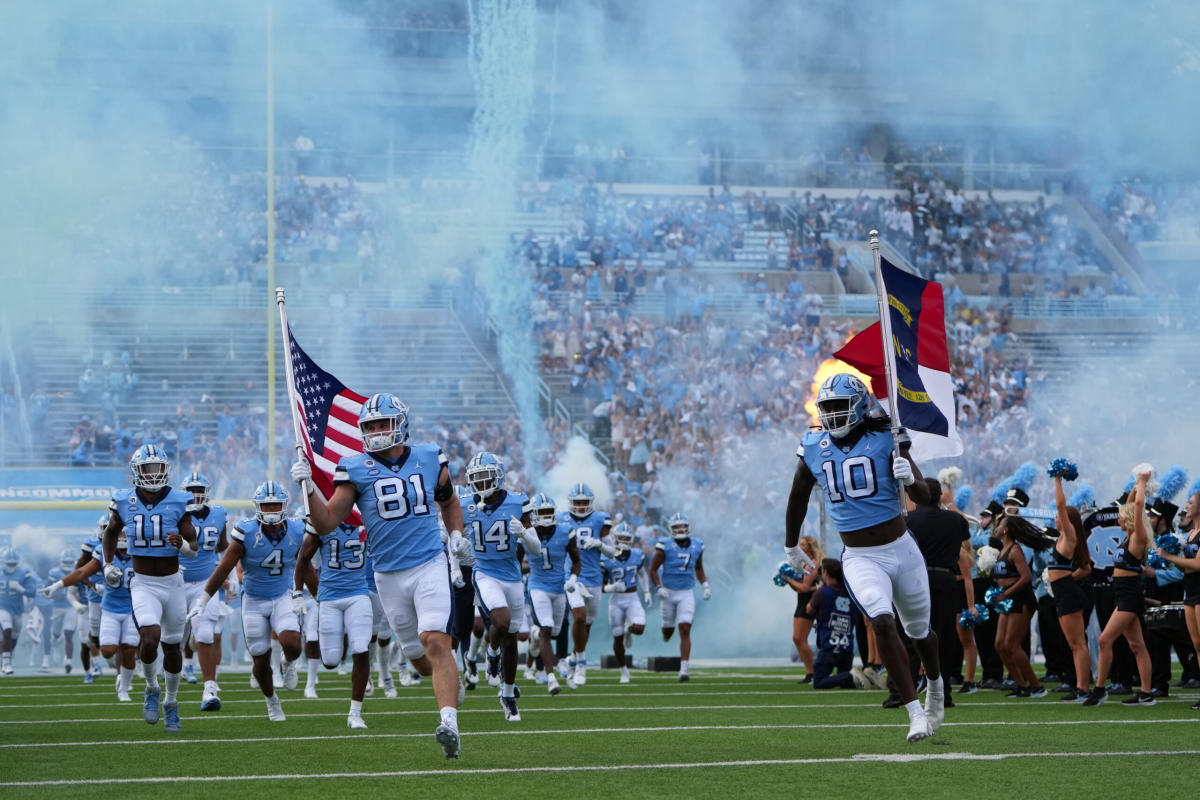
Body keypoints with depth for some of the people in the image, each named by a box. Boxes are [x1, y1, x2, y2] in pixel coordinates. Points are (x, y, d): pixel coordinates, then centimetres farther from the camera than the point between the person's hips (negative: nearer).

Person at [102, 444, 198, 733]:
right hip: (143, 585, -1)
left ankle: (171, 701, 32)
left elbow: (194, 549, -6)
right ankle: (151, 689, 5)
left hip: (172, 583, 1)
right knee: (150, 638, -22)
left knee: (172, 645, 11)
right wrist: (108, 563, 8)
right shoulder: (124, 502, -4)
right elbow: (111, 533, 17)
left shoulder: (178, 502, -8)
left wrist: (183, 544, -27)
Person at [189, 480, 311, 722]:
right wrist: (202, 601, -11)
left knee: (291, 644, -25)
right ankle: (272, 701, 31)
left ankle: (289, 662, 12)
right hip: (253, 602, -1)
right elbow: (223, 570, -11)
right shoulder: (246, 534, -16)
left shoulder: (296, 532, -6)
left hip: (283, 598, 1)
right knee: (261, 661, 3)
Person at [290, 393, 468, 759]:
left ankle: (449, 724, -30)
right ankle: (450, 680, 44)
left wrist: (456, 534, 8)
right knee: (420, 660, 10)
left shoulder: (429, 459, 5)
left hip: (430, 566, -1)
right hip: (389, 575, 1)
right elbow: (326, 523, -3)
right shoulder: (356, 469, -1)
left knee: (435, 642, -21)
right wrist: (309, 489, -17)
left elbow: (448, 500, 25)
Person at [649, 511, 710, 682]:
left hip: (686, 594, 1)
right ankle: (666, 634, 53)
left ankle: (683, 670, -13)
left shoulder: (696, 546, 2)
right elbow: (653, 569, -5)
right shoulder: (665, 546, -11)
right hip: (669, 592, -1)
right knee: (668, 628, 13)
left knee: (685, 631, -10)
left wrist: (705, 585, 8)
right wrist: (659, 588, -16)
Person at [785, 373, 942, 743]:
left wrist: (910, 479, -36)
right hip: (860, 559, 1)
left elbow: (924, 497, -13)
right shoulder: (814, 448, 0)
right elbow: (799, 496, 18)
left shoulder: (885, 440, -10)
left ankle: (935, 684, 49)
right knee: (883, 623, -23)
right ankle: (916, 714, -22)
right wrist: (791, 545, 29)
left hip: (900, 549, -1)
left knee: (919, 632, 15)